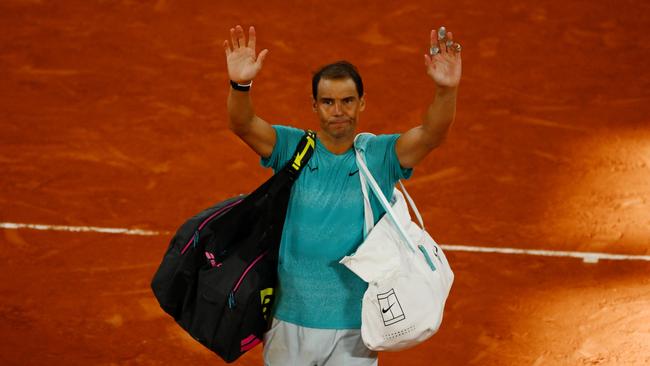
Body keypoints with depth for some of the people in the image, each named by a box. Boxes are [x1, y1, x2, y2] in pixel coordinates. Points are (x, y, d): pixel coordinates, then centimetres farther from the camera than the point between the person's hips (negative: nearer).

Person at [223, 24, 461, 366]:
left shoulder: (381, 155, -3)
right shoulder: (293, 148, -3)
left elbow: (432, 133, -19)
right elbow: (242, 125, -18)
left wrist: (446, 90, -38)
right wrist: (240, 85, -39)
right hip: (291, 321, 1)